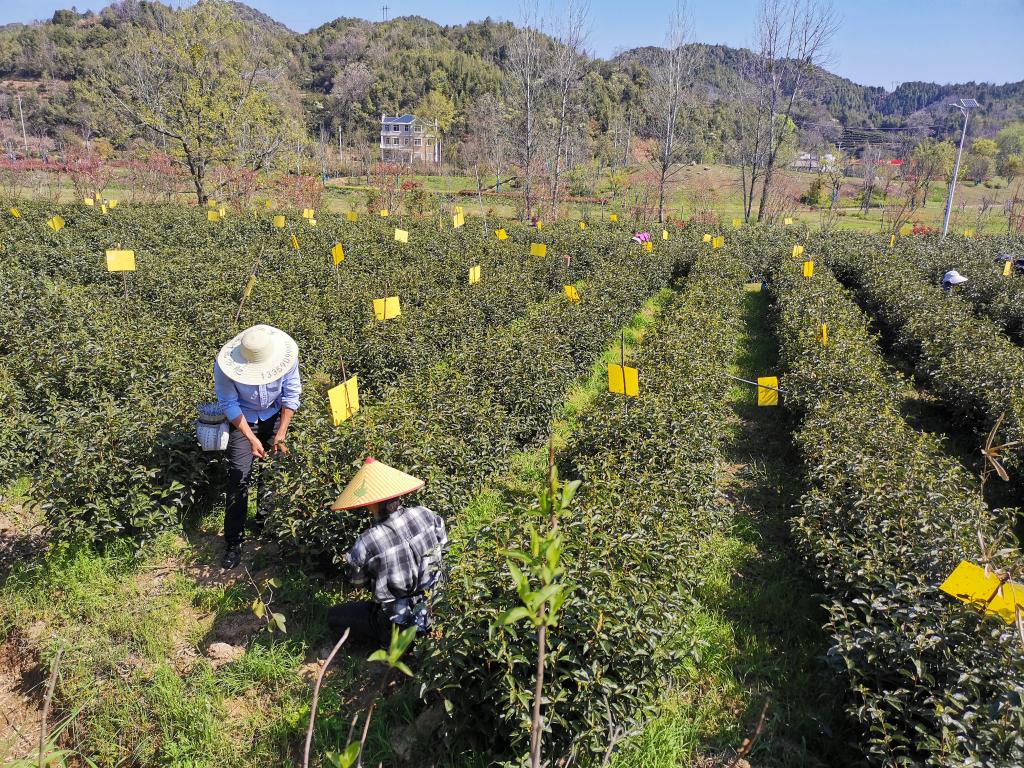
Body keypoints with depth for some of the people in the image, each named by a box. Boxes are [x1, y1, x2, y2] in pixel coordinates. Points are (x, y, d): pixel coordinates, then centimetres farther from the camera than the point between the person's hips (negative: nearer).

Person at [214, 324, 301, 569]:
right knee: (239, 478, -6)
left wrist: (281, 434, -17)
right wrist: (252, 439, -20)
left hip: (275, 416, 2)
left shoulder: (286, 356, -28)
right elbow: (229, 404, -18)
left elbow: (291, 395, -15)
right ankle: (233, 543, 3)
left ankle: (266, 519, 32)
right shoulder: (224, 366, -31)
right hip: (243, 419, -2)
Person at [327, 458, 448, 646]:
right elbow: (443, 545, 4)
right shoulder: (425, 515, -16)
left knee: (333, 617, 16)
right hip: (436, 609, 6)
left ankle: (394, 643, 8)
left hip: (401, 624, -6)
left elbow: (358, 580, -6)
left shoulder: (366, 544, -28)